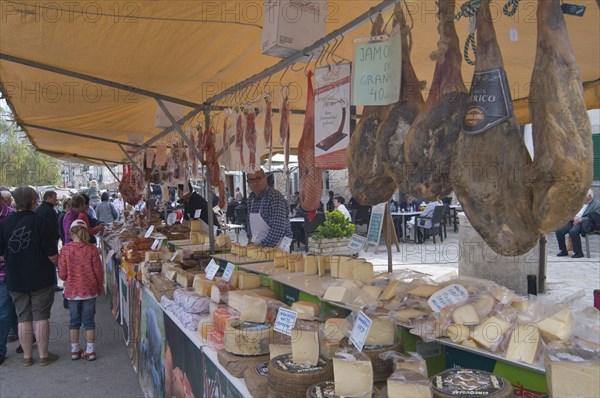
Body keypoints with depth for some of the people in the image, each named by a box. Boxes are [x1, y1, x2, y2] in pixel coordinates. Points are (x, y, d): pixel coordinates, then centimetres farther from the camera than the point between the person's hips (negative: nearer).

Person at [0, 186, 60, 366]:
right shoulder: (40, 222, -16)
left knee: (23, 317, 13)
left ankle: (27, 356, 22)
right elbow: (52, 255, -15)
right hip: (41, 279, -3)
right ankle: (44, 355, 15)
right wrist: (57, 266, 5)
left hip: (15, 280, 3)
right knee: (41, 316, 7)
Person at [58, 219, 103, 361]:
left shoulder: (65, 250, -9)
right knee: (89, 321, 9)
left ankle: (74, 351, 23)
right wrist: (100, 286, 10)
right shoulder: (91, 249, -10)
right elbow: (98, 270, -6)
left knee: (74, 321, 14)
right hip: (90, 291, 0)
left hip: (72, 292, 0)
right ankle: (90, 351, 14)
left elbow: (62, 274, -6)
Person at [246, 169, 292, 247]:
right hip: (256, 246, 7)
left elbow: (278, 229, -24)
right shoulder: (251, 198, 8)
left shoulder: (275, 197, -17)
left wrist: (263, 245, -20)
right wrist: (250, 238, 10)